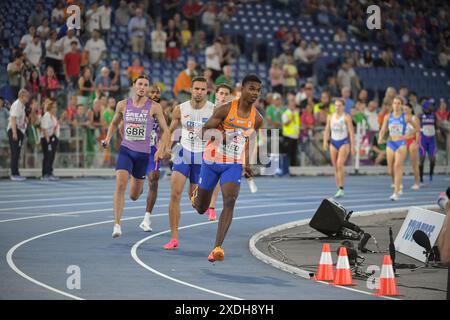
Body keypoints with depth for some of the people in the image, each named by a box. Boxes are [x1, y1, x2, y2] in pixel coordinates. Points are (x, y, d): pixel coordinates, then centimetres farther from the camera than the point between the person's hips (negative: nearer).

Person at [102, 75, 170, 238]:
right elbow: (114, 123, 19)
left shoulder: (154, 107, -4)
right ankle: (117, 224, -16)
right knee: (120, 184, -21)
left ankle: (137, 183, 50)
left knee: (134, 196, 10)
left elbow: (165, 130, 1)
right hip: (125, 150, 0)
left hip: (143, 153, 0)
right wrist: (108, 138, 3)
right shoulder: (123, 105, 1)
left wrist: (161, 149, -12)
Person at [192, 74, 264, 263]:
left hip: (234, 165, 2)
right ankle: (197, 196, 50)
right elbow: (204, 131, -9)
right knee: (201, 209, 10)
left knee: (230, 201, -23)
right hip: (212, 162, -2)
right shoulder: (225, 110, -13)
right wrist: (218, 134, -28)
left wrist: (247, 164, 14)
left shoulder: (257, 119, 0)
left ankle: (217, 248, -26)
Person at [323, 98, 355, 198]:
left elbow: (351, 132, -6)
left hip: (344, 142, -5)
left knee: (340, 165, -19)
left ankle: (341, 189, -17)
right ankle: (338, 189, 12)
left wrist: (352, 145, -11)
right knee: (336, 167, 4)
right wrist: (325, 141, -5)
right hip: (333, 142, 5)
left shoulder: (346, 117, -4)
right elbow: (327, 130, 9)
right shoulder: (330, 117, 8)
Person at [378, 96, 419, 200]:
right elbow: (383, 130, 6)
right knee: (390, 170, 7)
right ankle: (398, 186, 36)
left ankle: (396, 193, -19)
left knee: (397, 166, -18)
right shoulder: (388, 117, 6)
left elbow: (416, 128, 8)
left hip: (401, 144, -4)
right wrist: (380, 139, -15)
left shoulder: (406, 117, -1)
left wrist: (407, 135, -6)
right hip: (390, 143, 4)